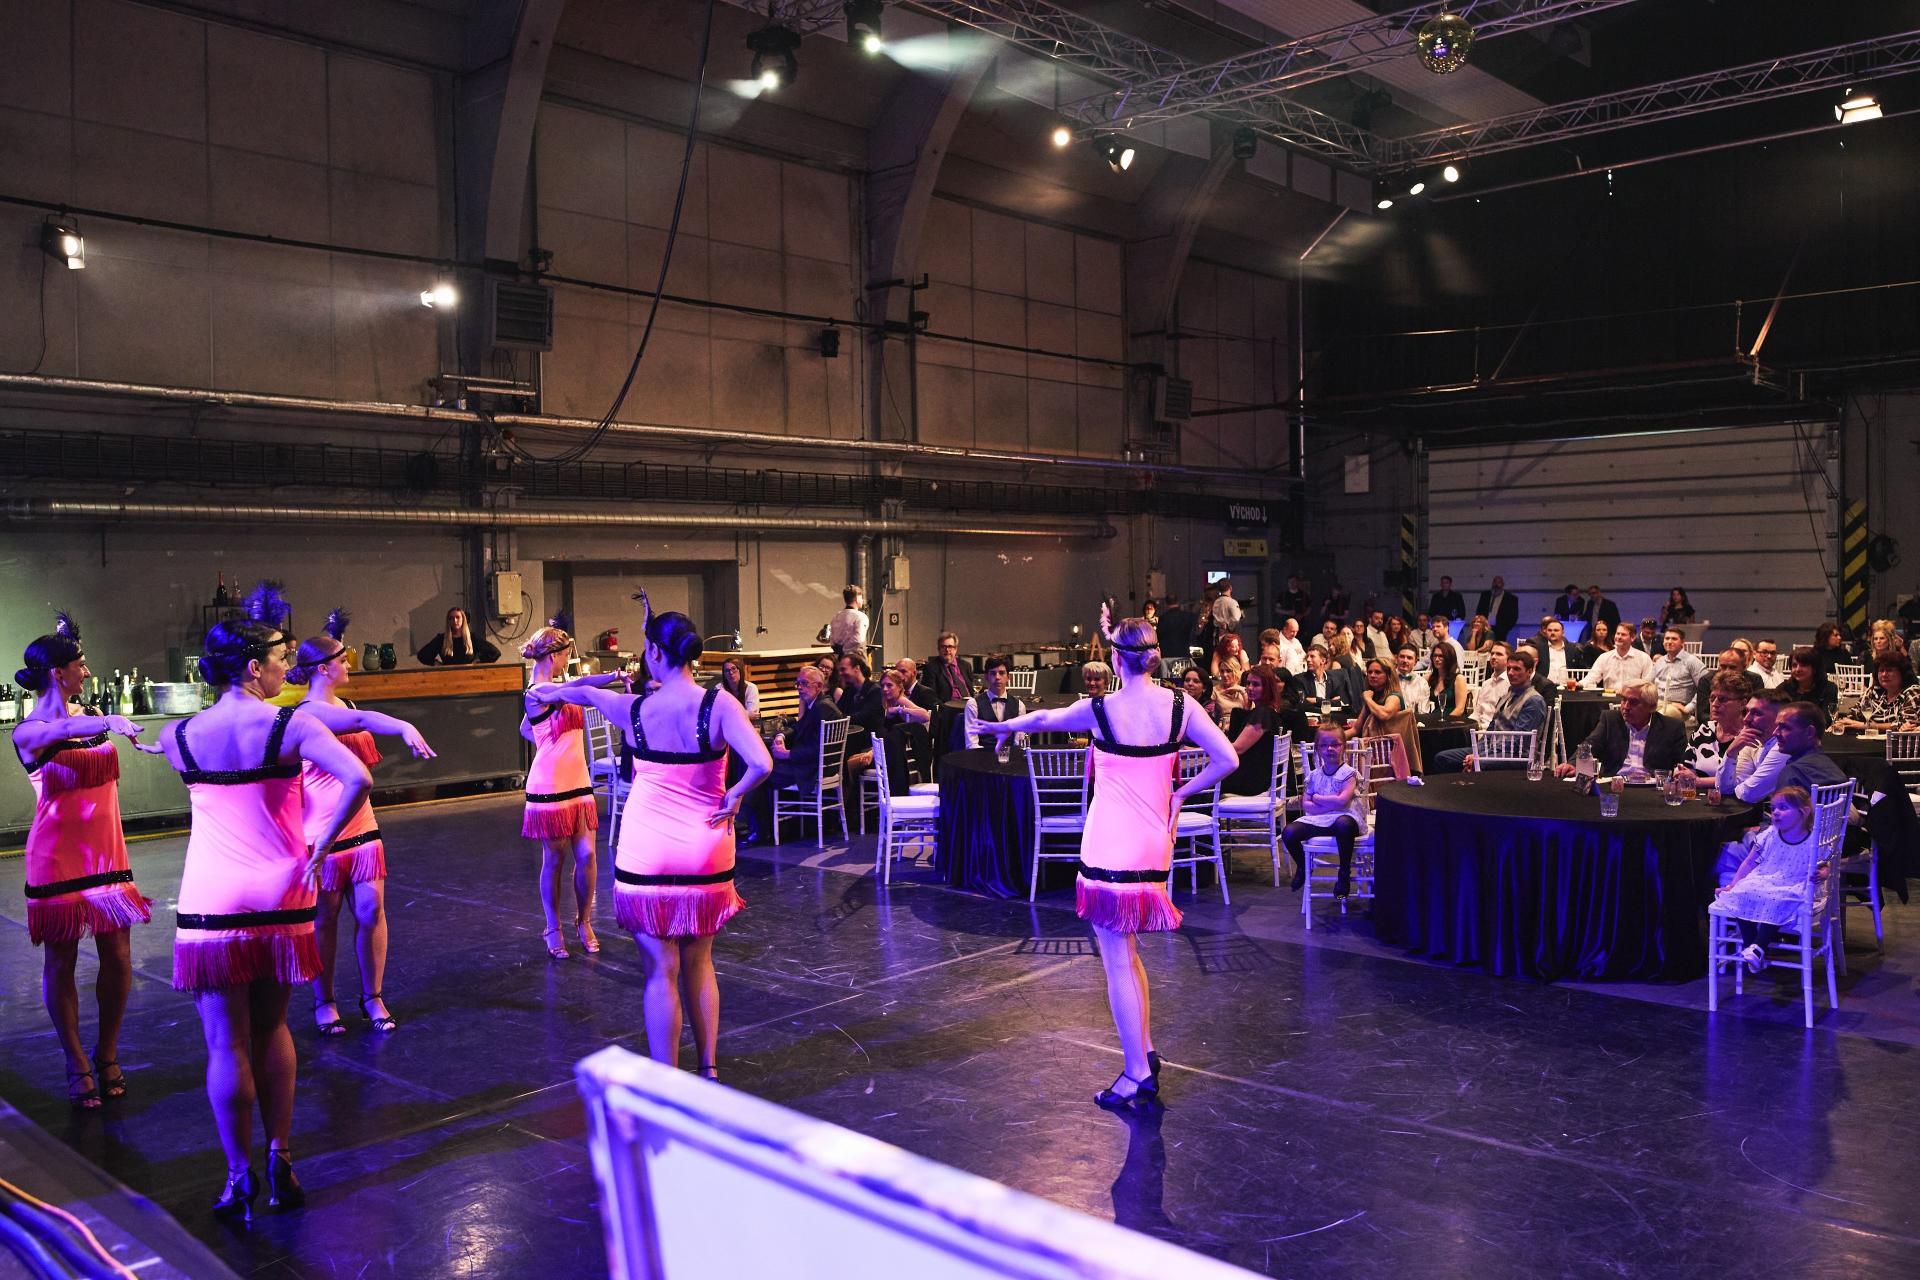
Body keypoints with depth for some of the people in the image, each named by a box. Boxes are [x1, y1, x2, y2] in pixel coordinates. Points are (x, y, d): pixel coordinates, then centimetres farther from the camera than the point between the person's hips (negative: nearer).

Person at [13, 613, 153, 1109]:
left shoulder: (90, 719, 9)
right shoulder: (27, 732, -10)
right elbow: (58, 731, -34)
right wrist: (109, 724, -48)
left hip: (105, 855, 5)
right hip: (58, 860, -5)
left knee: (118, 960, 5)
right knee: (61, 963, 5)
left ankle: (107, 1056, 22)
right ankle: (78, 1068, 18)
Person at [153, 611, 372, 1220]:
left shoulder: (180, 735, 1)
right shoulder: (290, 725, -8)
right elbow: (358, 781, -21)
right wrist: (319, 846, -10)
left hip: (209, 903, 1)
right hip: (279, 898, 0)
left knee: (227, 1044, 6)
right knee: (271, 1031, 17)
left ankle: (240, 1180, 12)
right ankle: (280, 1162, 20)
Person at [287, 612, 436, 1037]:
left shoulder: (345, 706, 13)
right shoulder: (309, 713, -13)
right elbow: (361, 720, -34)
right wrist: (404, 727, -46)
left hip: (361, 827, 7)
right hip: (322, 833, -7)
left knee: (371, 910, 2)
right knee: (325, 918, 4)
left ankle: (373, 998, 13)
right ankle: (324, 1002, 18)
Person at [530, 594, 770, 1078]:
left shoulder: (634, 708, -4)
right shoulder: (718, 704, -10)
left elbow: (584, 693, 19)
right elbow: (761, 765, -24)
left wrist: (553, 691, 39)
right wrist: (733, 798, -5)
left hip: (647, 854, -1)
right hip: (706, 854, 1)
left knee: (662, 970, 5)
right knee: (699, 964, 18)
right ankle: (709, 1070, 24)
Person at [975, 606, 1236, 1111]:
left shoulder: (1099, 710, -10)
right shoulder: (1179, 705, -2)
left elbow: (1042, 719, 9)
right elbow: (1227, 760, -3)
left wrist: (1003, 726, 28)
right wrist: (1181, 792, 9)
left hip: (1111, 847, -5)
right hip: (1154, 843, 5)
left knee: (1118, 960, 2)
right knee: (1123, 952, 21)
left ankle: (1137, 1077, 7)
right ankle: (1145, 1054, 25)